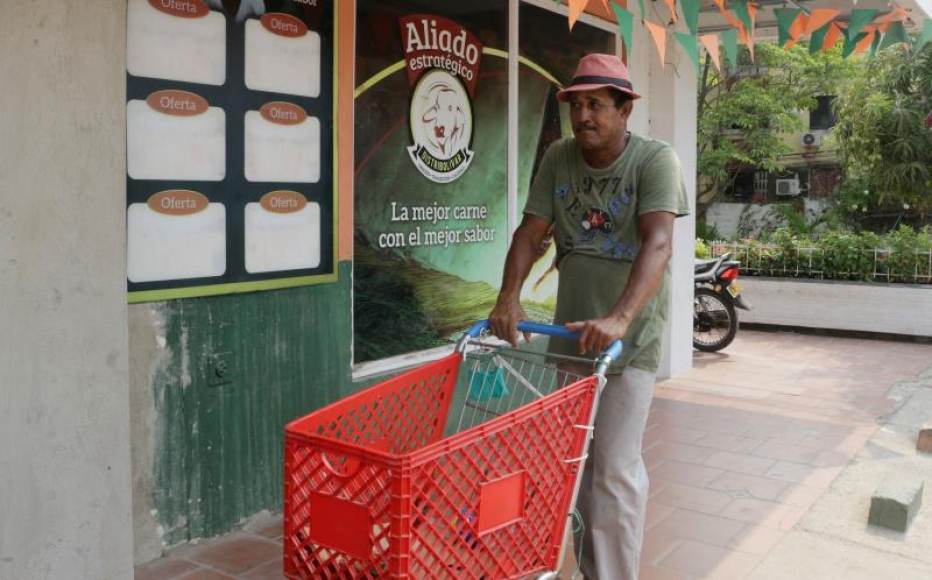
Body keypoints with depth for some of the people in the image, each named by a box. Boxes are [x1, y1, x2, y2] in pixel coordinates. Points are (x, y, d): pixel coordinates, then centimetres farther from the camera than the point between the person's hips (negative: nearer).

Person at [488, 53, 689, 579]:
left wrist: (619, 318, -40)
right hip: (570, 330, 5)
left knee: (615, 468, -6)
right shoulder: (558, 158, 2)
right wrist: (510, 298, -19)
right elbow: (531, 233, -3)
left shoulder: (655, 160, -13)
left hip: (630, 335, -5)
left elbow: (658, 243, -26)